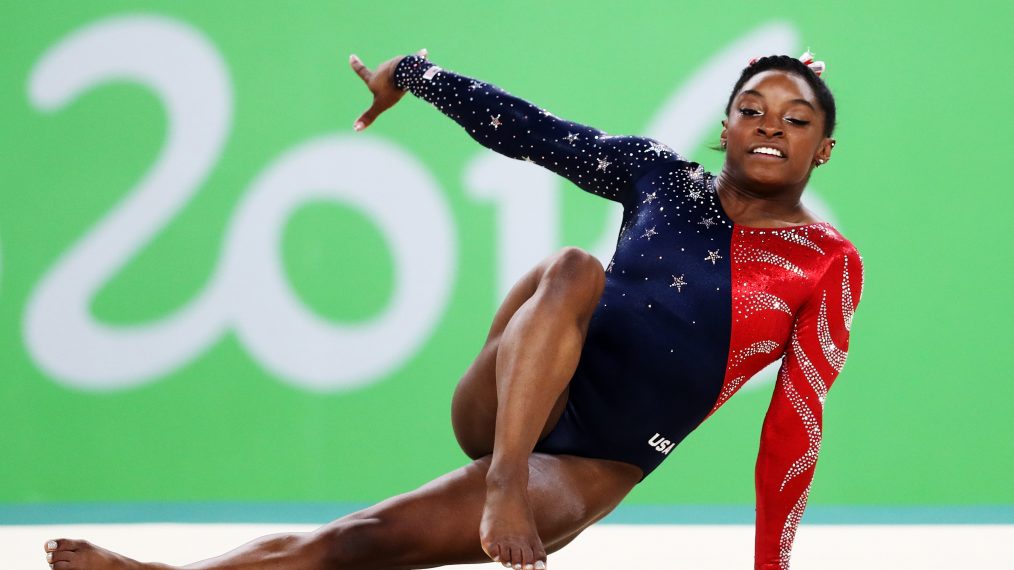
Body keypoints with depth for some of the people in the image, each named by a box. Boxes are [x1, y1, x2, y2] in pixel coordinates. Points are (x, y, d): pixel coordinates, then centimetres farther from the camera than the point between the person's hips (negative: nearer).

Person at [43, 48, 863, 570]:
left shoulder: (828, 266, -3)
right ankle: (503, 491, -35)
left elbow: (793, 431, -3)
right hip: (501, 414, 2)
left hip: (581, 477, -2)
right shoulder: (663, 175, 5)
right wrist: (409, 74, 12)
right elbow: (525, 131, 10)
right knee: (570, 270, -29)